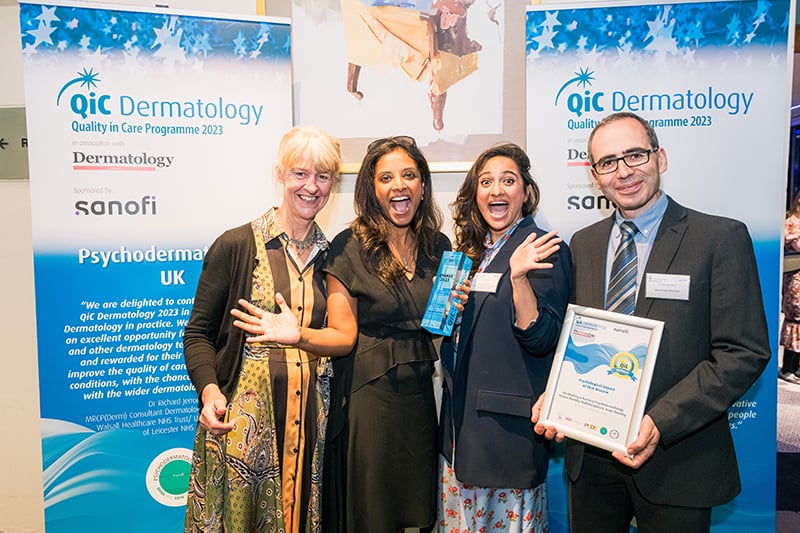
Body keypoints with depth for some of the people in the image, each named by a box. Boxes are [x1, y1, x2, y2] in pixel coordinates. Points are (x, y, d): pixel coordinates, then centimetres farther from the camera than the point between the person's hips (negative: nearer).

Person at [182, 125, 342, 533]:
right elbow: (198, 333, -4)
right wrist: (209, 389, -17)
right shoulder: (235, 246, -5)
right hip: (244, 418, -3)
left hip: (309, 419, 4)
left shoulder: (330, 256, 7)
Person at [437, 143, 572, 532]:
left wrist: (519, 275, -29)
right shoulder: (470, 251, 10)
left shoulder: (544, 250, -10)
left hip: (510, 424, -6)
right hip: (460, 419, 7)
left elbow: (541, 339, -18)